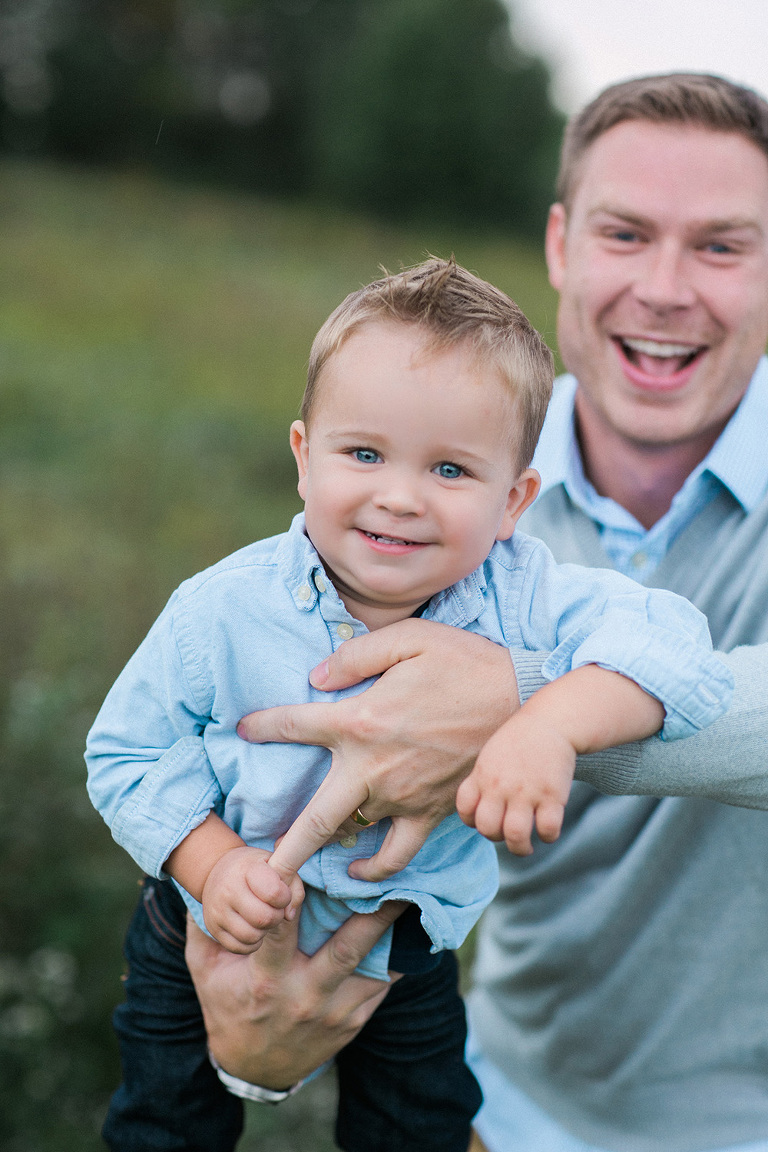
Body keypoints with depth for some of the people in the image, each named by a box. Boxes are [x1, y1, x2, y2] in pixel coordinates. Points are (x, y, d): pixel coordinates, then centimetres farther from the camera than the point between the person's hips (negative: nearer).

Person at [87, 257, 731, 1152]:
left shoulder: (515, 597, -24)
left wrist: (555, 723, -49)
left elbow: (668, 639, -32)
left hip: (406, 943, 1)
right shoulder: (224, 610, -25)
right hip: (226, 931, 0)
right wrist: (211, 863, -29)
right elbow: (128, 751, -14)